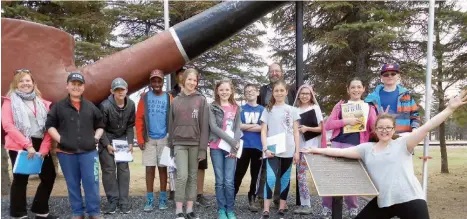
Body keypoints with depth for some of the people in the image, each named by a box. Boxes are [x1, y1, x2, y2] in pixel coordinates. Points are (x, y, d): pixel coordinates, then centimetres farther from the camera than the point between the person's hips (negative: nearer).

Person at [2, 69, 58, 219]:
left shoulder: (42, 103, 13)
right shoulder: (10, 101, 2)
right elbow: (7, 125, -10)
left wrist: (44, 149, -8)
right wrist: (27, 145, -19)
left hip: (40, 146, 4)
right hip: (19, 146, -4)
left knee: (49, 176, 5)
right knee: (20, 180, 3)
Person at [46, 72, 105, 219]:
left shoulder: (91, 107, 13)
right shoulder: (58, 106, 7)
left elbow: (100, 126, 20)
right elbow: (49, 125, 6)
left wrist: (96, 138, 4)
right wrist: (59, 139, -6)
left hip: (89, 151, 1)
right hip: (66, 152, 0)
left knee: (91, 183, -2)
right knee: (73, 184, 9)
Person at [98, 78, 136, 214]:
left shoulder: (131, 105, -11)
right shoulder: (105, 106, -23)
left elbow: (130, 126, -1)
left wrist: (130, 143, -9)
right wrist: (107, 145, -18)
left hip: (122, 138, 3)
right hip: (107, 138, -3)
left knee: (123, 168, 1)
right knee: (109, 169, -3)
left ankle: (123, 200, 7)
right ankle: (112, 200, 7)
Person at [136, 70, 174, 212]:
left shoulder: (169, 98, 1)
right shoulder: (144, 98, 2)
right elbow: (139, 119, 0)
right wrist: (140, 139, -6)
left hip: (164, 139, 0)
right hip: (149, 139, 0)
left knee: (162, 168, 7)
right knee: (149, 169, 3)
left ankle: (163, 199, 16)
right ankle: (149, 200, 11)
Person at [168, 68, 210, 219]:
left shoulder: (202, 100, 2)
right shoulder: (176, 101, 7)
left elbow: (204, 125, -2)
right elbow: (171, 124, 10)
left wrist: (203, 148, -7)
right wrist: (171, 145, 7)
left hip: (195, 143, 0)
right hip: (180, 143, 0)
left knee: (193, 177, 6)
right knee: (182, 176, -8)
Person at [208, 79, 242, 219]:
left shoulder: (236, 108, 13)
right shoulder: (212, 107, 3)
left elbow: (238, 128, 6)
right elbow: (213, 127, -8)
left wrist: (234, 147, -8)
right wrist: (231, 141, -13)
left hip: (232, 148, 1)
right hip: (216, 148, -1)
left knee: (229, 181, -3)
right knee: (219, 181, 3)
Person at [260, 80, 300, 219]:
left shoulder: (292, 110, 9)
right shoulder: (268, 110, 7)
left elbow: (296, 132, 7)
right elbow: (263, 131, 3)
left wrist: (297, 151, 1)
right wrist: (265, 148, -9)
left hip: (288, 150, 2)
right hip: (272, 150, -1)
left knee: (285, 178, 8)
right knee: (270, 178, -15)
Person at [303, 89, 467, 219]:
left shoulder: (402, 144, -1)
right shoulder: (366, 148, 9)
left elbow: (426, 127, -10)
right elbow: (341, 151, 10)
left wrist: (450, 109, -18)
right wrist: (319, 150, 8)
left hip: (410, 200, -4)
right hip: (383, 202, 4)